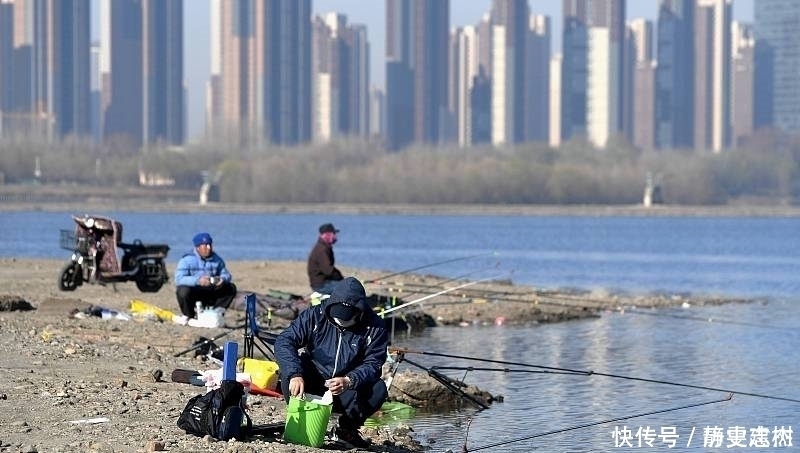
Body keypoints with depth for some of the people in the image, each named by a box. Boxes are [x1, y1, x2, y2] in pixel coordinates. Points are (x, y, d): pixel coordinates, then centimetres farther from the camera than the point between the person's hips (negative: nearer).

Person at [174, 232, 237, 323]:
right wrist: (198, 280, -40)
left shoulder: (217, 259, 4)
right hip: (193, 294, -4)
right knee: (184, 290, -37)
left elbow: (226, 275, 6)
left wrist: (222, 280, -22)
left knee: (231, 288, -11)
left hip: (211, 293, 4)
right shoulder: (186, 260, -13)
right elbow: (179, 279, -25)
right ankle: (188, 316, -9)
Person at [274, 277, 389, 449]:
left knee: (378, 390, -27)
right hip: (312, 385, -1)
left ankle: (347, 427, 2)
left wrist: (348, 381, -37)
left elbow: (372, 364, -16)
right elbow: (284, 341, -20)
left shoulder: (375, 328, -11)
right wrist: (295, 375, -37)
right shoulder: (316, 315, -12)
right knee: (289, 371, -30)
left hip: (348, 393, 1)